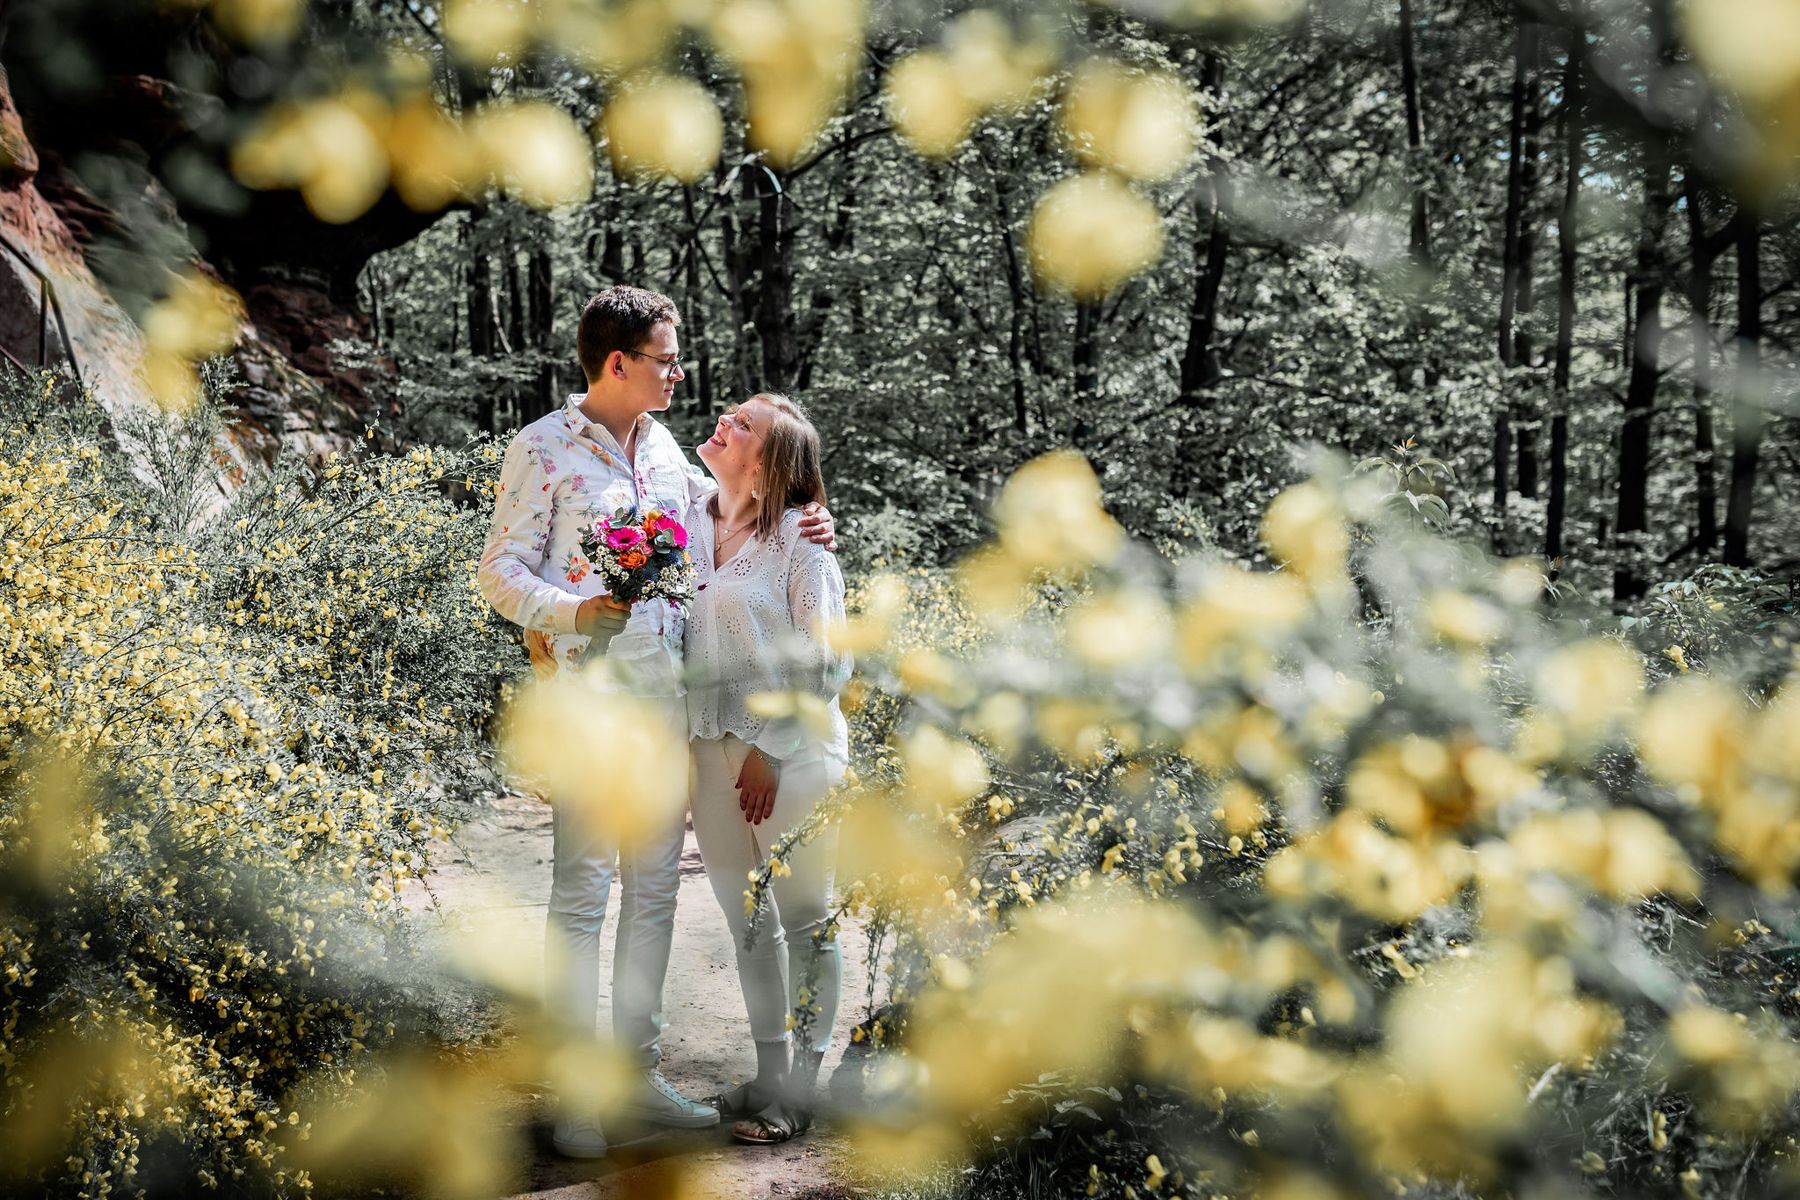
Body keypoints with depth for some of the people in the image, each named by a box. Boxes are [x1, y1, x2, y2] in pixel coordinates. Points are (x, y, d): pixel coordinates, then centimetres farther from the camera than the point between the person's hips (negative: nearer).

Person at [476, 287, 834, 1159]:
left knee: (654, 887, 10)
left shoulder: (662, 443, 14)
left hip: (668, 695, 7)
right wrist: (576, 611, -24)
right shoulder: (542, 448, -5)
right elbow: (501, 572, -7)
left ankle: (639, 1072, 20)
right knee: (582, 891, -4)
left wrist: (793, 530, 11)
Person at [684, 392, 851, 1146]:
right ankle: (770, 1075, 26)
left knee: (806, 923, 3)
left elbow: (825, 662, -9)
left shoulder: (799, 539, -8)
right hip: (712, 751, 6)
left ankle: (801, 1089, 13)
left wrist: (771, 751, -12)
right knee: (748, 924, 14)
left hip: (793, 752, -6)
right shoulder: (688, 528, 8)